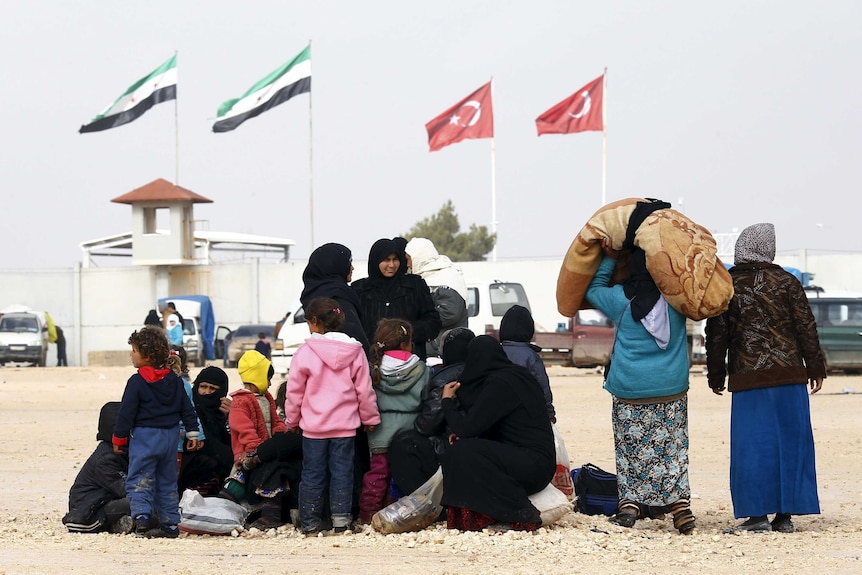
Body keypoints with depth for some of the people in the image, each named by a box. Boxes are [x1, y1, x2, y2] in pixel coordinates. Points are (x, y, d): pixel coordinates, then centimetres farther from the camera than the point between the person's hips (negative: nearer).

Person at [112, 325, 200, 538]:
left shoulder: (137, 382, -12)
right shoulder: (174, 380, 6)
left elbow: (126, 413, -10)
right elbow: (187, 408, 9)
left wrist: (119, 439, -1)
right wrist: (192, 432, 15)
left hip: (144, 436, -6)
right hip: (170, 436, 6)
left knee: (139, 479, -4)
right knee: (167, 481, 14)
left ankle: (142, 515, -25)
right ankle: (170, 523, 14)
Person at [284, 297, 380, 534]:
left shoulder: (305, 352, -8)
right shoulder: (354, 351, 0)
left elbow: (295, 390, -2)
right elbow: (364, 390, 4)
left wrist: (292, 420, 11)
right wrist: (370, 418, 16)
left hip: (313, 426, -2)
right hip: (345, 425, 2)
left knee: (313, 473, 6)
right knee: (342, 471, 7)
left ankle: (310, 523, 8)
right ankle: (341, 520, 3)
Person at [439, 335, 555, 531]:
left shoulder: (499, 384, -15)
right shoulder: (516, 374, 14)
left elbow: (465, 428, -16)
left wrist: (447, 401, 1)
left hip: (534, 466, -9)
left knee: (463, 453, -21)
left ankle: (519, 514, -17)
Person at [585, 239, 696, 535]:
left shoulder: (622, 300, -6)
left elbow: (593, 290, 15)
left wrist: (609, 259, 16)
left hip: (629, 392, -1)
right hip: (672, 390, 1)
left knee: (631, 450, 8)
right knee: (672, 448, 5)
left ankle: (630, 502, 0)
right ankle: (680, 502, -4)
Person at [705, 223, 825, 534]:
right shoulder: (786, 282, 4)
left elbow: (716, 336, 3)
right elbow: (806, 328, 4)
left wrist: (716, 377, 12)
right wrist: (815, 368, 12)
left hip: (747, 379, -1)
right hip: (790, 376, 1)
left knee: (752, 445, 0)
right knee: (790, 442, 5)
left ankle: (758, 513, -5)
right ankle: (785, 515, 5)